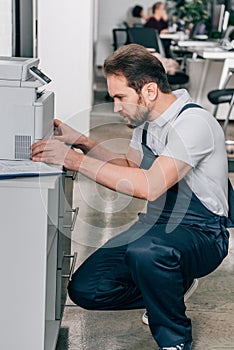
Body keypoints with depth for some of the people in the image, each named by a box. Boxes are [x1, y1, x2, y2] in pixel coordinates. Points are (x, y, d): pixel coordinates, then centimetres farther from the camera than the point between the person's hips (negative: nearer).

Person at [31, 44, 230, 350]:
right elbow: (131, 167, 20)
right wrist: (82, 142, 5)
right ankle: (172, 288, 17)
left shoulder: (193, 123, -23)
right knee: (85, 289, -6)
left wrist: (74, 159, -31)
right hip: (157, 223, 8)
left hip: (200, 233, -8)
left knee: (146, 252, -40)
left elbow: (150, 185, -34)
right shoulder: (147, 119, 5)